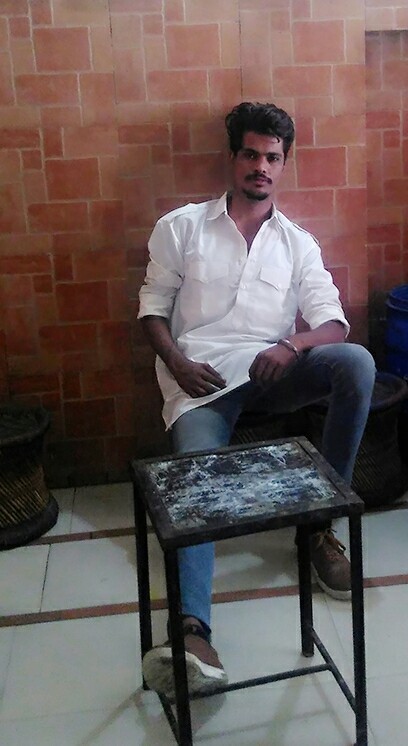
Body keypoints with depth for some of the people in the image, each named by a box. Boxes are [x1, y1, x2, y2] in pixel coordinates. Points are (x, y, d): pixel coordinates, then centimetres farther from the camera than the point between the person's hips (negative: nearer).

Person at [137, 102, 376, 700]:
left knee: (357, 362, -26)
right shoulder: (181, 226, 12)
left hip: (271, 371, 2)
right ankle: (193, 632, -40)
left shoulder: (298, 243, 15)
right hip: (201, 377, -1)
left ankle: (321, 524, -16)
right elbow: (153, 306, 10)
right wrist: (178, 364, -10)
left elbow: (333, 322, 5)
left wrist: (293, 345, -18)